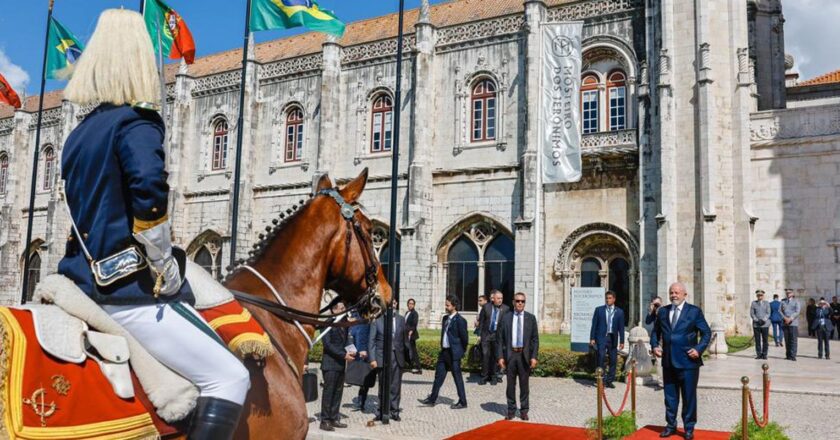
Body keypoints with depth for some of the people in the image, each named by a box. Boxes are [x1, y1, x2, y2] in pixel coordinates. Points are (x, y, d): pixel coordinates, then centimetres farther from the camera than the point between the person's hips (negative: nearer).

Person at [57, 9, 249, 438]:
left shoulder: (79, 133, 16)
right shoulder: (136, 122, -10)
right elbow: (149, 196, -27)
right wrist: (168, 271, -15)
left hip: (86, 283, 10)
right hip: (127, 289, -10)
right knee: (230, 377, -11)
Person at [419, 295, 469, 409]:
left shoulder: (460, 320, -15)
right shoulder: (445, 318, 10)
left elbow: (464, 337, -12)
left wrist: (462, 350, -1)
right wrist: (442, 347, 16)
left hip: (454, 353, -8)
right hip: (444, 351, 8)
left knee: (457, 376, 1)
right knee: (439, 375, 12)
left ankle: (462, 402, 12)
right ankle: (432, 399, 20)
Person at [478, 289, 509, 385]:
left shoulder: (506, 309, -3)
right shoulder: (486, 307, 0)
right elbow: (481, 321, 6)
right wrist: (480, 333, 2)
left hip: (498, 335, -1)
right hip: (486, 334, 1)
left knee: (496, 356, 6)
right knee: (485, 355, -1)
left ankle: (494, 377, 18)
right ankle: (484, 376, 8)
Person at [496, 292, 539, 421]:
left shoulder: (531, 318, 3)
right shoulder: (505, 318, 2)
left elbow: (535, 339, 2)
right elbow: (500, 339, 2)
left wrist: (534, 357, -6)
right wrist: (500, 356, -5)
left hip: (525, 355, 0)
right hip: (510, 354, 0)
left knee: (524, 384, 8)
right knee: (510, 384, 7)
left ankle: (523, 410, 19)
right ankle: (511, 410, 19)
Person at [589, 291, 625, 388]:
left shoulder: (619, 312, 7)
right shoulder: (599, 310, 6)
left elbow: (621, 328, 7)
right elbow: (594, 324, 4)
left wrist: (621, 341, 2)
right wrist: (592, 338, -3)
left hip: (613, 338, 2)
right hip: (601, 337, -2)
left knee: (613, 360, 4)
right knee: (601, 357, -14)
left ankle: (609, 381, 14)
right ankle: (602, 380, -8)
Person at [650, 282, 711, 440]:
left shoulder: (694, 311, -2)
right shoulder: (662, 311, 9)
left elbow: (706, 332, -1)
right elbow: (656, 331, 18)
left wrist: (699, 349, -12)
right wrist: (655, 345, 2)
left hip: (688, 361, -3)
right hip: (668, 361, 4)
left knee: (689, 396, 5)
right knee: (670, 396, 11)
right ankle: (671, 425, 23)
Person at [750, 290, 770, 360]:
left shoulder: (767, 303, 8)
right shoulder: (753, 303, 8)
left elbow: (768, 313, 0)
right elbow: (752, 314, 3)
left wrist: (763, 320, -14)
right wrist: (757, 320, -11)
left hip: (765, 324, 0)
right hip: (756, 324, 0)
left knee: (765, 340, 0)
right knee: (757, 340, -1)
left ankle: (764, 354, 6)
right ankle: (759, 354, 4)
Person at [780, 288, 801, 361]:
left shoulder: (796, 302, 6)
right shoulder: (783, 301, 14)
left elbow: (797, 312, -5)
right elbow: (780, 310, 7)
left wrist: (790, 318, -16)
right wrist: (784, 318, -10)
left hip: (793, 323, -3)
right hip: (785, 323, 3)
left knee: (793, 340, -7)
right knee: (787, 340, 5)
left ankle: (792, 356, -7)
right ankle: (788, 355, 10)